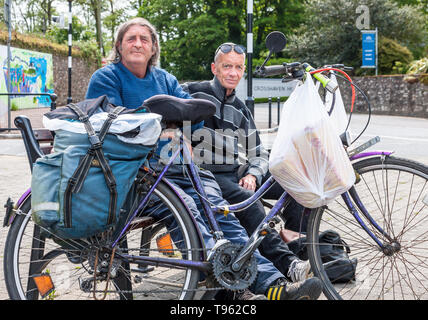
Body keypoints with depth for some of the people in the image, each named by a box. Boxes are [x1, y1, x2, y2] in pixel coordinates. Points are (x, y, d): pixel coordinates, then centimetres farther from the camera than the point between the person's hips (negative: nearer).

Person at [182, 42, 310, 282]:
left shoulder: (241, 110, 21)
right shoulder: (193, 93, 3)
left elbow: (259, 154, 18)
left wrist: (252, 175, -3)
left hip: (239, 173, 7)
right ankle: (287, 264, -39)